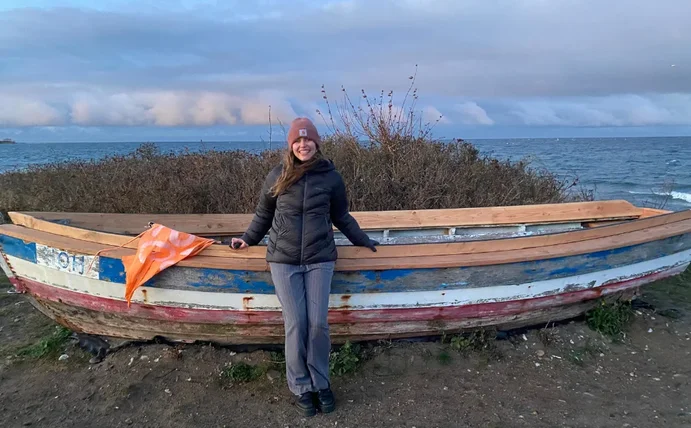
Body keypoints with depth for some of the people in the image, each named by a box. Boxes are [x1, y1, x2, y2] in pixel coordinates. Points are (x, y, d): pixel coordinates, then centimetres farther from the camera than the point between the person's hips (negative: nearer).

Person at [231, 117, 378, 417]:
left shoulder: (330, 177, 2)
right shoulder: (277, 176, 1)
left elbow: (341, 216, 15)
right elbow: (263, 214, 15)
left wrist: (362, 241, 19)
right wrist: (248, 239, 12)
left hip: (320, 259, 0)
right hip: (283, 260, 0)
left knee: (318, 323, -1)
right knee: (295, 324, -1)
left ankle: (320, 383, 19)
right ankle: (301, 387, 15)